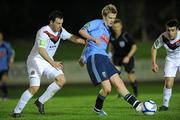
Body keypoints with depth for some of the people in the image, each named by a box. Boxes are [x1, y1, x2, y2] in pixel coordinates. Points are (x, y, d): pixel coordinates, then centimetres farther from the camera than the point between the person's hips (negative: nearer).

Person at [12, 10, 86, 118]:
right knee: (34, 88, -20)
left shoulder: (60, 30, 1)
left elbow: (71, 37, 18)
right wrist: (53, 63, -44)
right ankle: (17, 111, -8)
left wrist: (85, 41, 2)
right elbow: (41, 50, -36)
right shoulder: (44, 32, -25)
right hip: (36, 59, -8)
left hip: (48, 60, 8)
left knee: (61, 80, -8)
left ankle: (41, 101, 3)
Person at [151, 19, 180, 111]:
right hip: (171, 60, 2)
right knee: (168, 84, -5)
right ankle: (165, 105, 11)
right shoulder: (163, 37, -22)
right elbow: (154, 48, -3)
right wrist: (154, 63, -7)